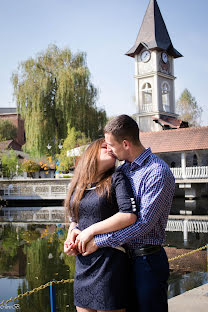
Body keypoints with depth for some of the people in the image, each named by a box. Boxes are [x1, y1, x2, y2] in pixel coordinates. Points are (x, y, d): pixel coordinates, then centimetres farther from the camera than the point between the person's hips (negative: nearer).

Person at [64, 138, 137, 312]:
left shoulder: (116, 180, -5)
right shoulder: (77, 186, 12)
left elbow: (130, 215, -18)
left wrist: (91, 230, -15)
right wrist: (70, 239, 2)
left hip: (110, 263, -5)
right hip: (83, 264, 5)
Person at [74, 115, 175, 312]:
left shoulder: (158, 172, -17)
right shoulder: (123, 170, 9)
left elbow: (144, 223, -23)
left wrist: (99, 241, -20)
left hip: (147, 261, -7)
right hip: (125, 258, 8)